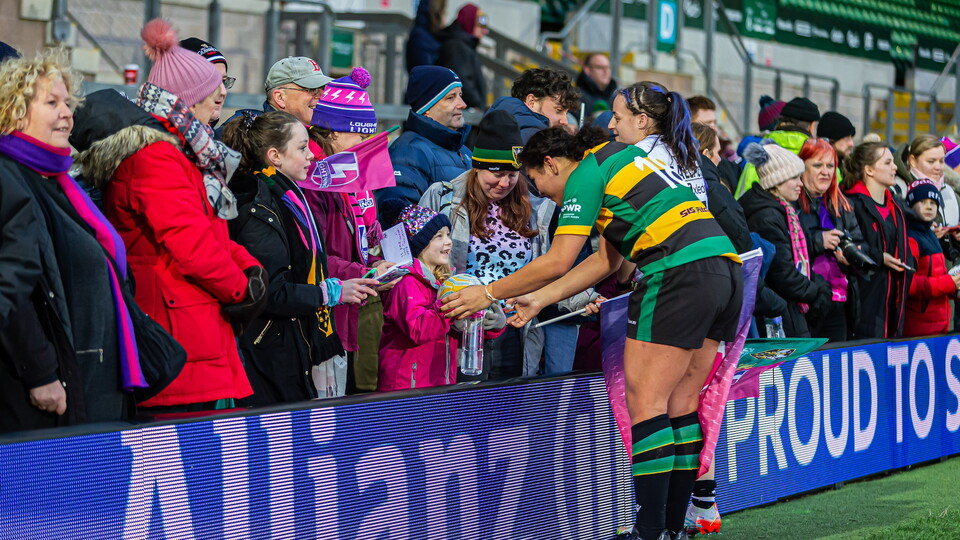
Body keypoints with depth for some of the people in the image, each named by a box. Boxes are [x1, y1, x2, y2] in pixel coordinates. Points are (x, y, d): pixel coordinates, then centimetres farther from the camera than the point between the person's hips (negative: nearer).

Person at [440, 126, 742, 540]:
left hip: (680, 273, -9)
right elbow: (606, 260, 28)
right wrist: (538, 299, 29)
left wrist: (489, 293, 8)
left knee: (645, 402, -6)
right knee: (681, 404, 10)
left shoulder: (587, 173, 1)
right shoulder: (622, 158, 28)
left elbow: (558, 261, -2)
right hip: (725, 271, 9)